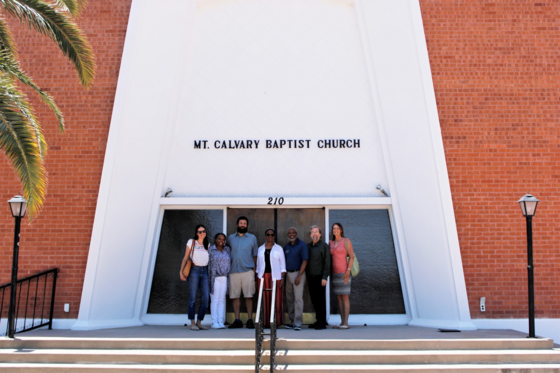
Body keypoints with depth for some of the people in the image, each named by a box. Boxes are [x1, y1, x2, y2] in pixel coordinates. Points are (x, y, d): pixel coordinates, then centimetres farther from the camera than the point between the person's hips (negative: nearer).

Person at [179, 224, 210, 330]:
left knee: (205, 299, -3)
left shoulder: (208, 245, 16)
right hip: (194, 270, -4)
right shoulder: (191, 242, 6)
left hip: (204, 271, 4)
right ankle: (192, 323, 2)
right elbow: (185, 258, 6)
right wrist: (181, 271, -4)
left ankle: (199, 322, 7)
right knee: (193, 298, -5)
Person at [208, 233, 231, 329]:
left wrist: (229, 277, 7)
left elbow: (230, 263, 13)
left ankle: (221, 321, 8)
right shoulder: (211, 250, 2)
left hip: (224, 278, 3)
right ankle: (214, 322, 1)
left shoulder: (228, 250, 12)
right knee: (215, 300, -2)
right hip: (215, 278, -3)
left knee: (222, 300, 5)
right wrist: (209, 278, -8)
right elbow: (208, 264, -2)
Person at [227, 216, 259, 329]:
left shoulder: (252, 238, 9)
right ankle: (237, 320, 9)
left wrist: (254, 269, 0)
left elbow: (255, 255, 9)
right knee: (235, 296, 2)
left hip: (248, 271, -2)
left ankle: (250, 320, 4)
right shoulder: (231, 238, 13)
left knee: (248, 296, -2)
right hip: (234, 271, 2)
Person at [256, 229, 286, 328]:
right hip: (263, 277, 2)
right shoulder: (260, 249, 14)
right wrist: (257, 278, 10)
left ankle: (278, 322, 1)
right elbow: (258, 265, 16)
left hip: (276, 277, -2)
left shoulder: (279, 248, 6)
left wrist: (283, 278, -5)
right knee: (266, 300, -1)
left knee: (277, 299, -5)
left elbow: (283, 264, 4)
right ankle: (267, 322, 3)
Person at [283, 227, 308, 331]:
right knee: (289, 298, 9)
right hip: (288, 274, 6)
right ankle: (292, 321, 17)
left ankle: (298, 323, -6)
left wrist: (299, 276, -16)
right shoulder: (286, 246, 14)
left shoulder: (302, 245, -5)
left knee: (298, 298, -8)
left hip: (298, 273, -6)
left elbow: (305, 261, -10)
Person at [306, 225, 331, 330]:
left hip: (319, 277, -6)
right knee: (314, 300, 9)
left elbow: (327, 263, -8)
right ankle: (318, 321, 18)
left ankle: (322, 322, 2)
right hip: (310, 277, 6)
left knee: (320, 300, -4)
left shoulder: (324, 246, -4)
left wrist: (324, 277, -14)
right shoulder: (308, 246, 13)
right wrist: (306, 277, 14)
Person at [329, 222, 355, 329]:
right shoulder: (331, 243, 13)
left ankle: (346, 323, -4)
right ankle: (342, 322, 11)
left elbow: (352, 256, -7)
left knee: (345, 297, -6)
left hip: (344, 272, -6)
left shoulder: (346, 241, -3)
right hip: (334, 273, 6)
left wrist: (348, 271, -16)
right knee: (339, 298, 7)